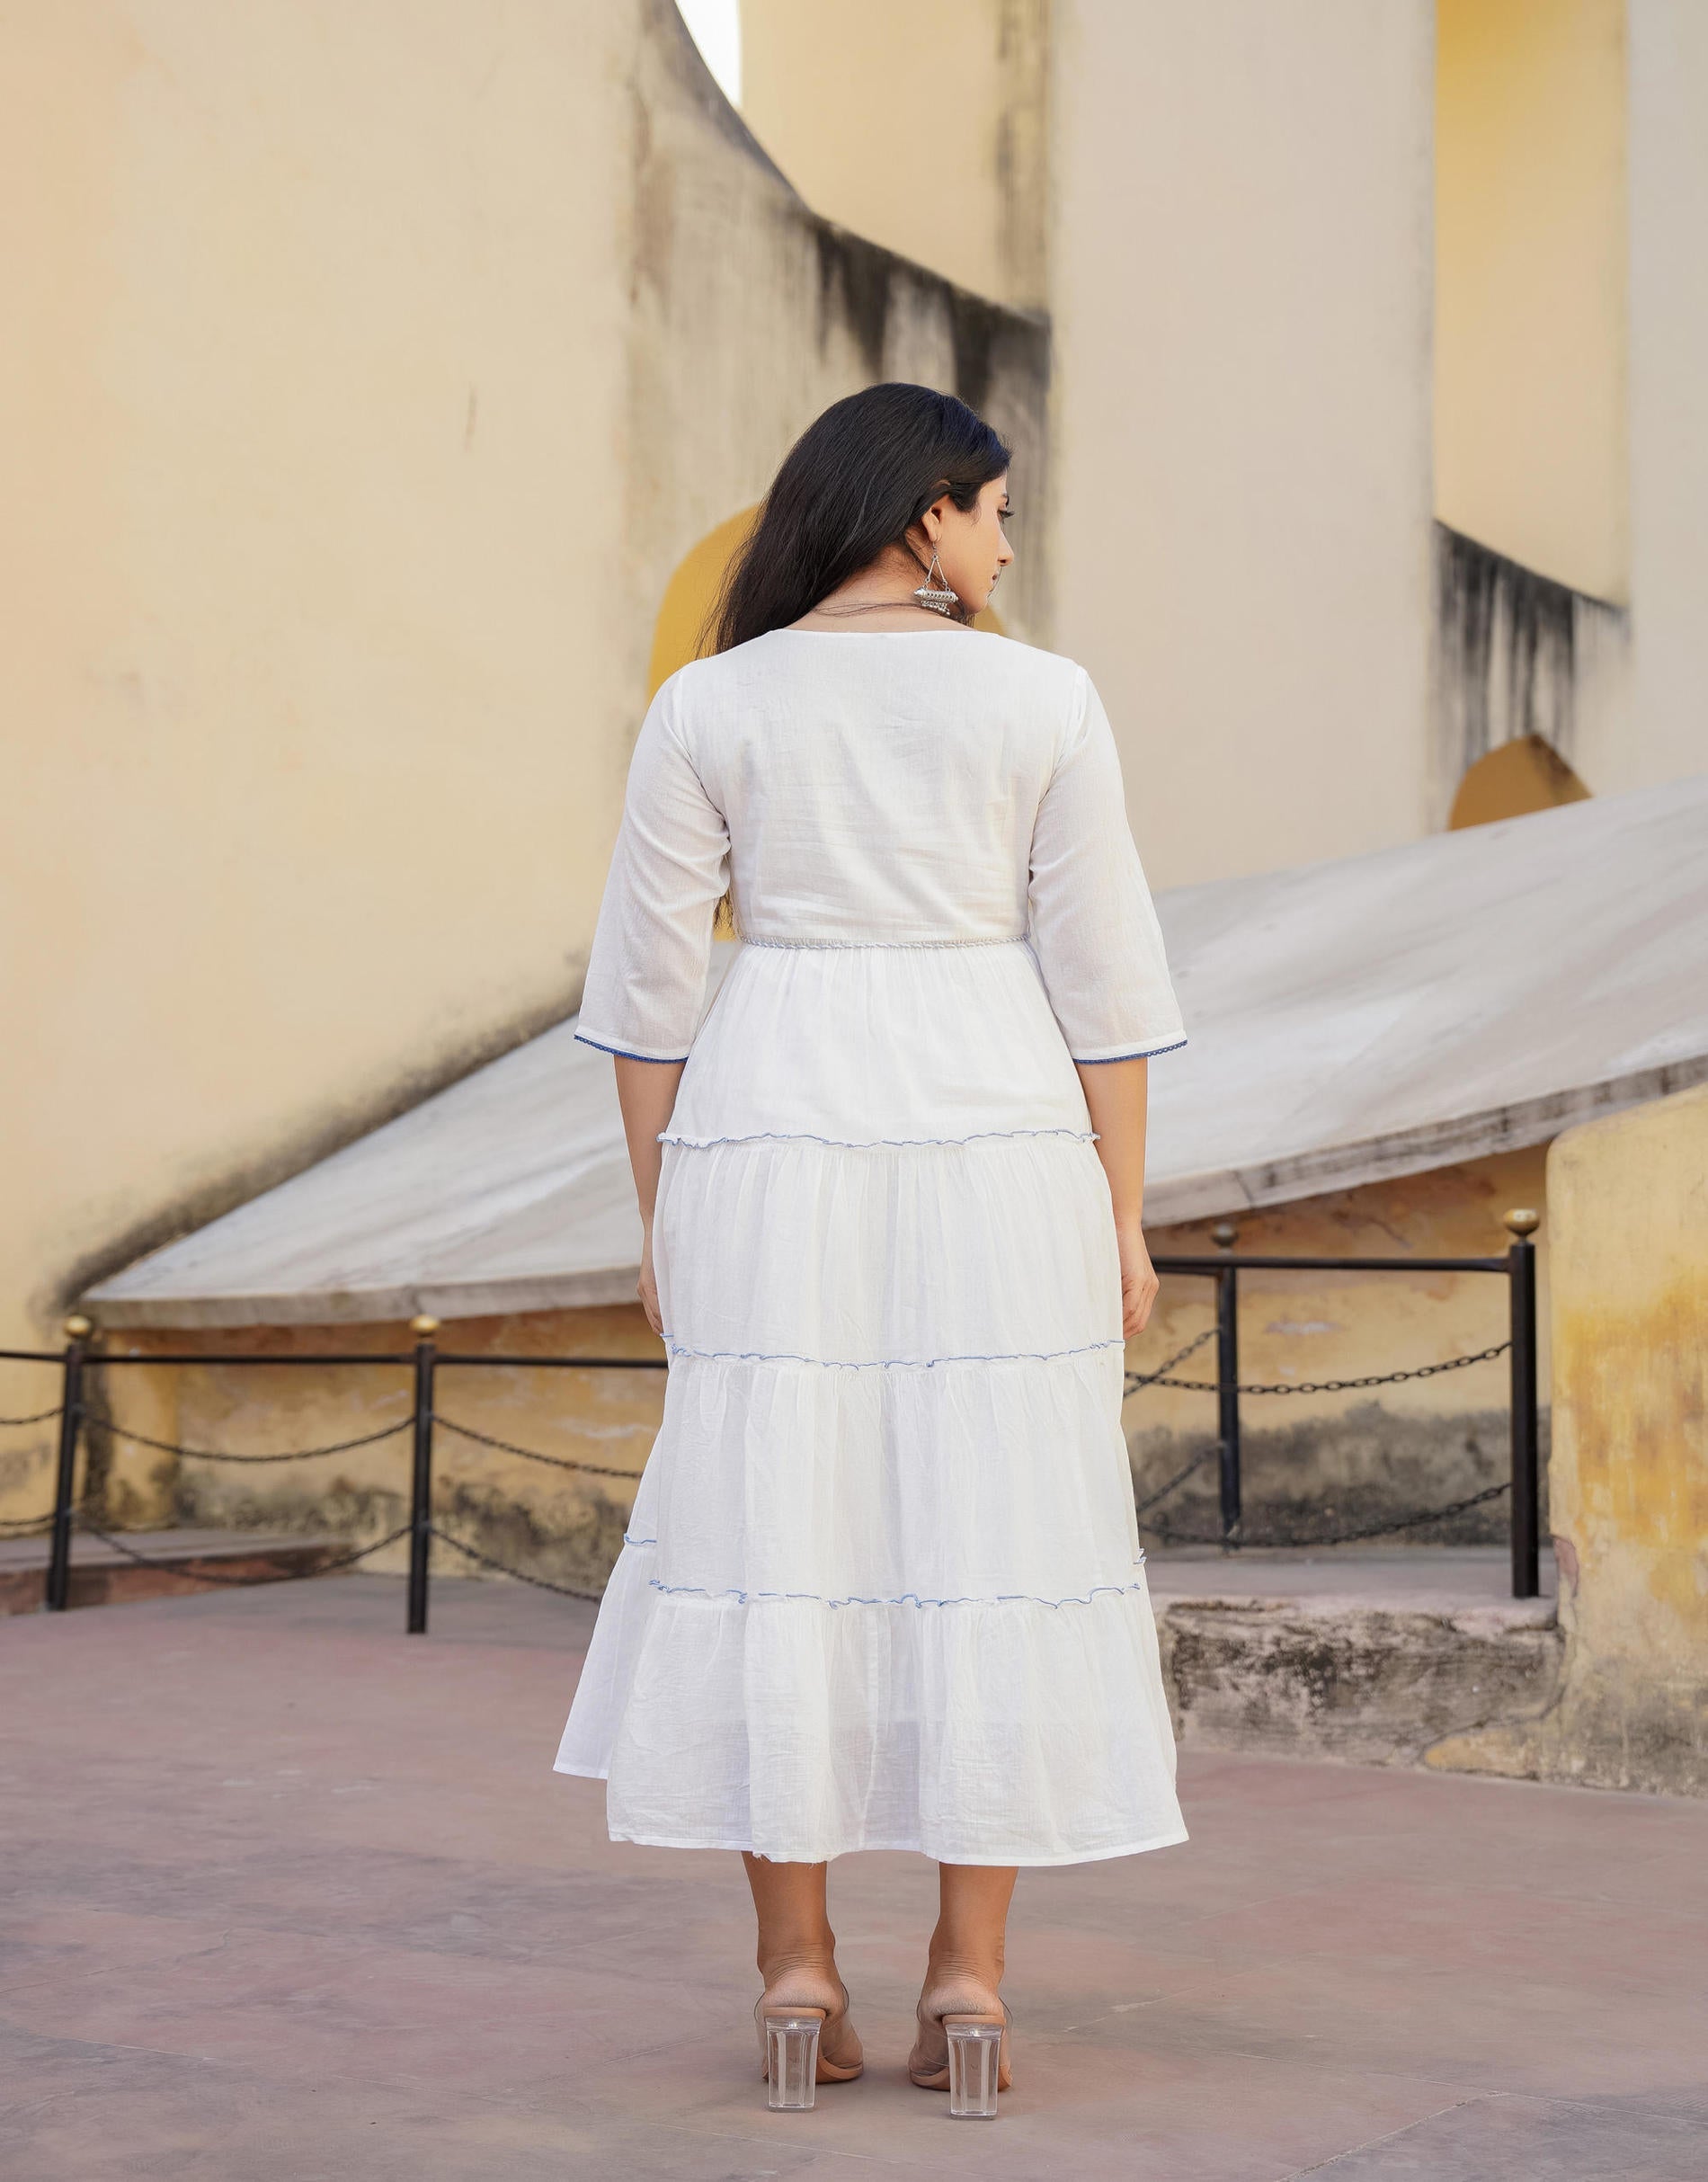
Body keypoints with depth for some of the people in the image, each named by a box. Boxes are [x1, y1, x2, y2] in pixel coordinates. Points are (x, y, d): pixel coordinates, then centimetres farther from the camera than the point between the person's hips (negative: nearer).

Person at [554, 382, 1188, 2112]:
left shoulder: (711, 706, 2)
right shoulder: (1041, 701, -1)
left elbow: (648, 979, 1)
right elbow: (1102, 979, -1)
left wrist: (660, 1218, 8)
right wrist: (1123, 1219, 4)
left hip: (773, 1145, 1)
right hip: (995, 1145, -1)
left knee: (776, 1533, 5)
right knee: (989, 1535, 4)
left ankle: (796, 1969, 6)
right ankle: (969, 1972, 4)